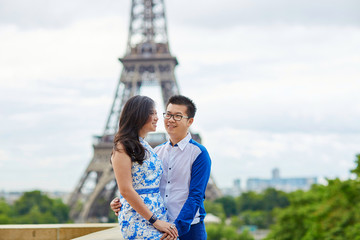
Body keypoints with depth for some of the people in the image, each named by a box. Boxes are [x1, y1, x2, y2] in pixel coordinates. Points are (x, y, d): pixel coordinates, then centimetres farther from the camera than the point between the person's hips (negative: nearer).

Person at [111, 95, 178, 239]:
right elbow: (126, 190, -11)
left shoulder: (147, 147, 21)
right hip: (138, 221, -7)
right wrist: (155, 221, -13)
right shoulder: (123, 147, -3)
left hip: (159, 218, 7)